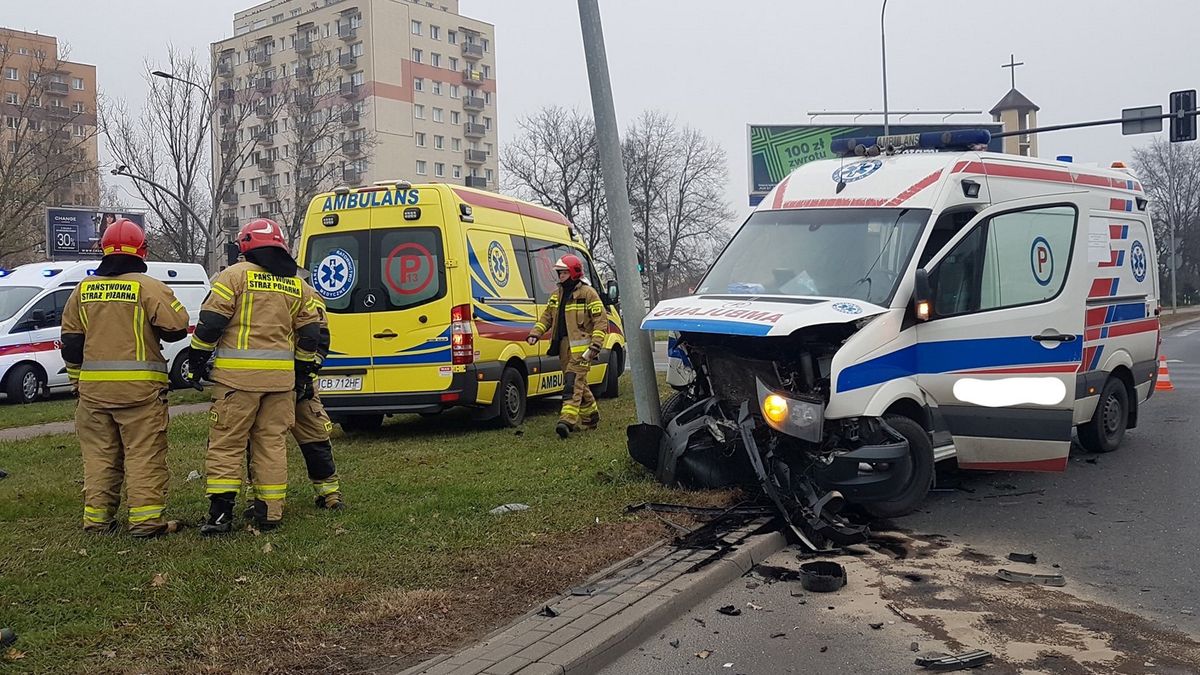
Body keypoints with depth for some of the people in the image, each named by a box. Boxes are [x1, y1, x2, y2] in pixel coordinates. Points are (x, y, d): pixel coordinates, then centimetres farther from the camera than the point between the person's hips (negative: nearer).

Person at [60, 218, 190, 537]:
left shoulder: (83, 290, 9)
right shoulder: (148, 287, -8)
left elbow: (71, 341, 14)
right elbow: (177, 328, -12)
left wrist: (78, 379, 23)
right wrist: (154, 331, 11)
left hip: (93, 386, 5)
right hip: (140, 386, -5)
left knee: (100, 454, 14)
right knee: (144, 453, -1)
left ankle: (97, 517, 17)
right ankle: (145, 518, -4)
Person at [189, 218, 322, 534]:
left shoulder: (236, 274, -3)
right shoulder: (297, 284, 12)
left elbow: (211, 321, -7)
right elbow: (310, 332, 13)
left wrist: (198, 358, 3)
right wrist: (303, 367, 23)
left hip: (238, 374, -4)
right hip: (281, 376, 4)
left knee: (226, 443, 2)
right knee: (272, 442, 10)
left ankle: (220, 514, 0)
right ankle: (269, 512, 13)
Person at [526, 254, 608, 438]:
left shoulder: (588, 293, -7)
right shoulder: (556, 294, 15)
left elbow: (601, 321, -9)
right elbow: (547, 317, 20)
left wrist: (595, 346, -17)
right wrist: (535, 333, 4)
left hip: (580, 347, -7)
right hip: (563, 346, 7)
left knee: (573, 383, -16)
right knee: (579, 383, 14)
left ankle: (567, 421, -24)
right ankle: (591, 417, 29)